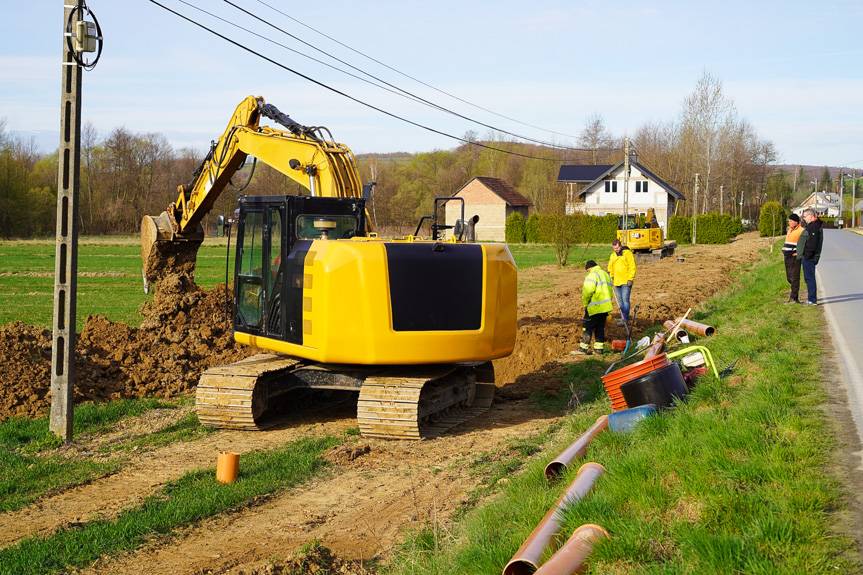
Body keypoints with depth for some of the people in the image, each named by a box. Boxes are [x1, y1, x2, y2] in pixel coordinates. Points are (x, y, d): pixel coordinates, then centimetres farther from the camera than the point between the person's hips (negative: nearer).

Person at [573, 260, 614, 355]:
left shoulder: (592, 275, -12)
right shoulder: (606, 274, 18)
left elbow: (588, 291, -22)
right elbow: (610, 291, 19)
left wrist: (585, 303, -9)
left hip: (595, 308, -9)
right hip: (605, 307, 9)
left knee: (588, 328, -3)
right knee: (600, 328, 13)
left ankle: (583, 348, -1)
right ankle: (599, 348, 14)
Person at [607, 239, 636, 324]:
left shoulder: (627, 253, -6)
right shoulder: (613, 255, 13)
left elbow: (632, 267, -10)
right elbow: (610, 268, 23)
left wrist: (630, 279, -15)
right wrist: (611, 278, 11)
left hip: (626, 282, -7)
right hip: (616, 282, 7)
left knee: (625, 300, -12)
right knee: (620, 301, 10)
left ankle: (626, 319, -10)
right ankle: (623, 318, 17)